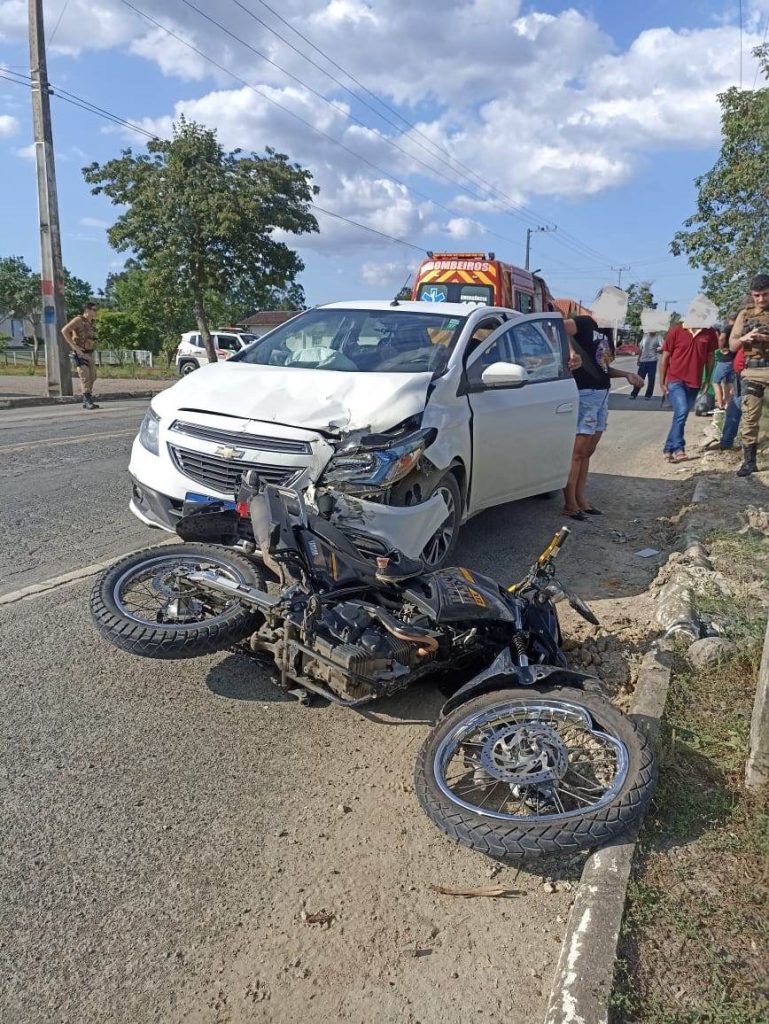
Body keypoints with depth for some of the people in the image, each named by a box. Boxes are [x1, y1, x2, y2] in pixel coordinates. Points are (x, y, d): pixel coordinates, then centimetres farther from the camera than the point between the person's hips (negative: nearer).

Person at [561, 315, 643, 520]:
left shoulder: (602, 332, 18)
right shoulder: (584, 323, -7)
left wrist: (626, 374, 19)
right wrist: (572, 352, -35)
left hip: (602, 394, 9)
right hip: (586, 393, -9)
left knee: (587, 451, 13)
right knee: (577, 452, -5)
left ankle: (581, 499, 20)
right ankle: (570, 505, 0)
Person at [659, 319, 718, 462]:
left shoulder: (709, 333, 0)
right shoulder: (676, 331, -7)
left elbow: (710, 356, 11)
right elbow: (665, 356, -2)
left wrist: (707, 379, 10)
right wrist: (662, 382, -3)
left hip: (694, 382, 4)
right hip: (675, 380, -4)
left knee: (682, 416, 9)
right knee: (681, 411, -21)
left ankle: (669, 449, 19)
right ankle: (678, 448, -14)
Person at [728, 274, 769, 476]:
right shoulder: (745, 314, 11)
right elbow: (732, 345, 11)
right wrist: (745, 338, -9)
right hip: (751, 371, 2)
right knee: (749, 417, 3)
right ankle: (749, 460, 10)